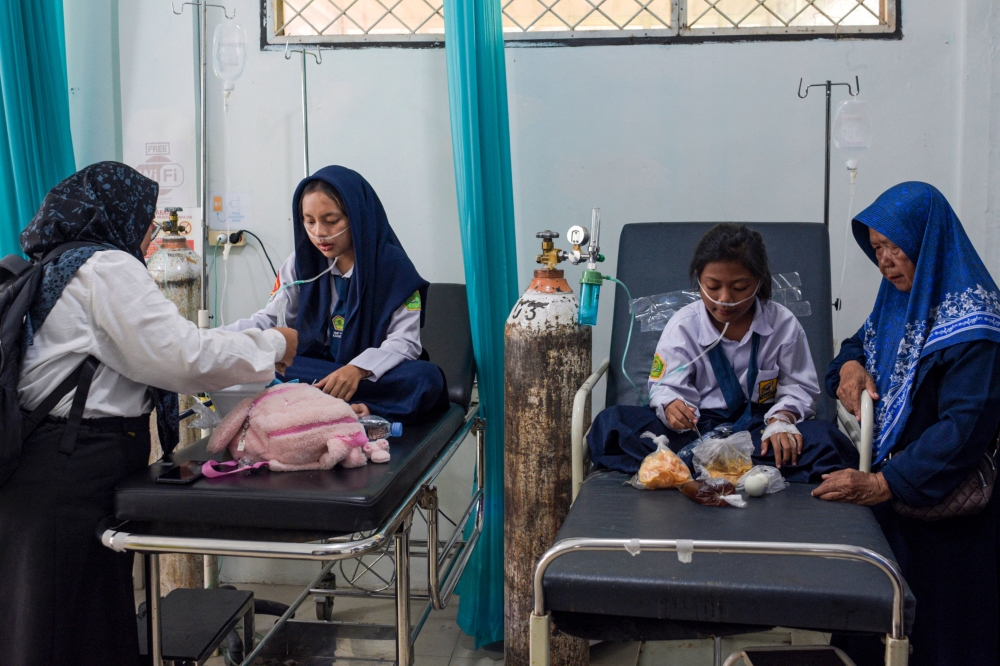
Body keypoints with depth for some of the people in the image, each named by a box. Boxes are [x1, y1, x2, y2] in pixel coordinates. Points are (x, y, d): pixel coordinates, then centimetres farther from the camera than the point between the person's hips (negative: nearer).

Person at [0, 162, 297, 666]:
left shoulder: (59, 265, 19)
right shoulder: (107, 267, -10)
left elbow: (152, 354, 23)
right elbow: (183, 356, -15)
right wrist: (273, 345, -1)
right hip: (76, 471, -9)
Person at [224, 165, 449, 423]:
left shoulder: (393, 266, -7)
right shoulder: (301, 263, 4)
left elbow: (405, 341, -11)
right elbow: (269, 319, 5)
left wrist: (359, 369, -31)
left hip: (375, 376, -2)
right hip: (315, 371, 3)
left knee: (427, 378, -35)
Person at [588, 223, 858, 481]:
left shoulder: (783, 324, 0)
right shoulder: (683, 325, -3)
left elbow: (798, 387, 4)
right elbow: (666, 387, -8)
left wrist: (781, 419, -18)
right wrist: (671, 407, -33)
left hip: (758, 424, 1)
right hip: (698, 427, -1)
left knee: (828, 442, -31)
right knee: (611, 422, -25)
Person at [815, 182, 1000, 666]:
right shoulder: (900, 299, 6)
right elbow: (861, 343, 21)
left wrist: (883, 483, -32)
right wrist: (851, 366, -4)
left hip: (944, 503, -8)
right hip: (886, 490, 8)